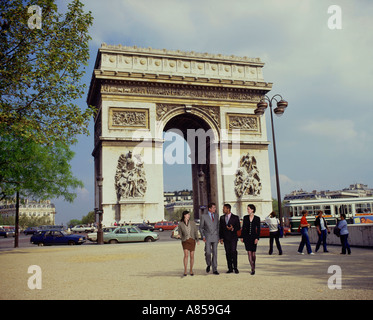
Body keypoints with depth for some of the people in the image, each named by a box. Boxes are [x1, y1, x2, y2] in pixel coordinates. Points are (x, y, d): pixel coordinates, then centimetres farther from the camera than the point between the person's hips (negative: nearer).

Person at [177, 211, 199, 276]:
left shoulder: (192, 223, 1)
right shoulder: (180, 224, -2)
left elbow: (196, 231, 5)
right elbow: (180, 233, 5)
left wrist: (197, 240, -6)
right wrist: (179, 236, -18)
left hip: (192, 240, 2)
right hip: (185, 241, -2)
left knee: (192, 256, 3)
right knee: (186, 255, -17)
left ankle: (191, 270, 18)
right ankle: (185, 271, -11)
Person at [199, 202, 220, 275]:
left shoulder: (216, 216, 9)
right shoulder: (204, 216, -2)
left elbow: (218, 227, 15)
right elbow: (201, 227, 3)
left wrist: (218, 237, 10)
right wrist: (203, 236, -8)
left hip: (215, 237, 3)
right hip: (207, 237, -3)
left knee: (215, 253, 1)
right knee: (208, 252, -11)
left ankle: (215, 269, 7)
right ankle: (208, 264, 17)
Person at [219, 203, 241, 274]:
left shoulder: (235, 217, 1)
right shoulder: (222, 218, 11)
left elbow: (238, 227, 1)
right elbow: (220, 228, 12)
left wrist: (232, 229, -18)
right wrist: (221, 238, 5)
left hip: (233, 237, -3)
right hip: (226, 238, 3)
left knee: (233, 251, -12)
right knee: (228, 253, 3)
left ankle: (235, 268, -4)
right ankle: (230, 268, 9)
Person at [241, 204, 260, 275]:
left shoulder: (257, 218, -2)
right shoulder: (245, 217, 4)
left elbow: (258, 229, -3)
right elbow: (243, 227, 7)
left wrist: (257, 238, -11)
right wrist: (242, 237, 4)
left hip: (253, 237, -1)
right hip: (246, 236, 1)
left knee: (253, 253, 4)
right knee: (249, 253, -4)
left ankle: (253, 267, 25)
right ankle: (252, 269, -2)